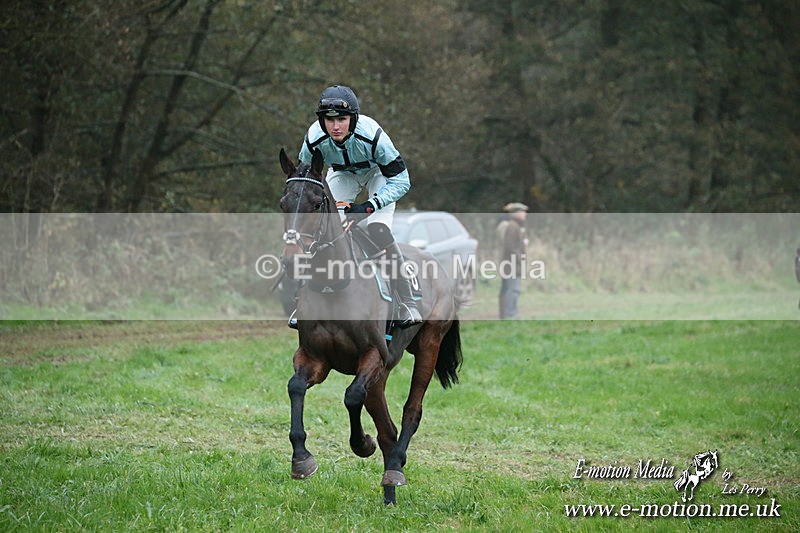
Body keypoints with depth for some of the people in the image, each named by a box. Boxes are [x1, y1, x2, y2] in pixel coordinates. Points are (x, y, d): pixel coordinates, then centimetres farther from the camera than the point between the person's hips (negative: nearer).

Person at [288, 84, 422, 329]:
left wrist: (369, 206, -41)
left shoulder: (372, 135, -39)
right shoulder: (315, 139, -30)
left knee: (379, 231, -24)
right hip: (343, 173, 3)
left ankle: (407, 304, -16)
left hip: (378, 172, -3)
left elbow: (401, 180, -31)